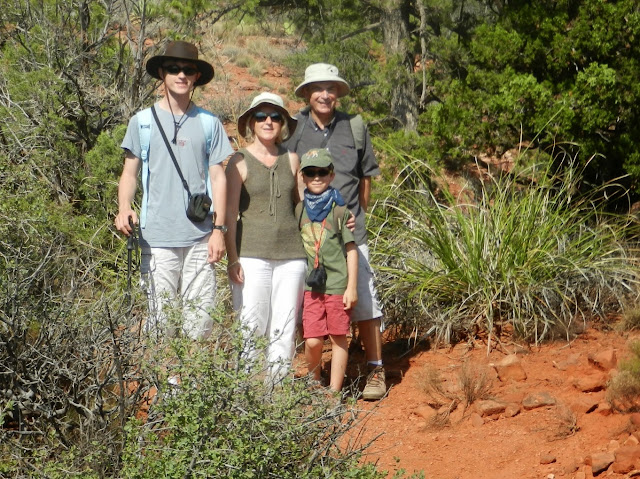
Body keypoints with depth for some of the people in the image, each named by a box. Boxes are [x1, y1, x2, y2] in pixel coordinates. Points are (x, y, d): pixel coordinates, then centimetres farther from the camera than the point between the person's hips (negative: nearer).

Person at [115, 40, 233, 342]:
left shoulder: (209, 123, 10)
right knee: (161, 322, -2)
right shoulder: (142, 122, 8)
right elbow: (130, 173, 8)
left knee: (200, 323, 0)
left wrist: (219, 229, 2)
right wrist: (124, 210, -11)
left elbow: (218, 177, 10)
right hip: (157, 238, -1)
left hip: (200, 238, 1)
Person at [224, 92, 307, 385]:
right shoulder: (240, 161, 2)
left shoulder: (291, 160, 12)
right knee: (251, 327, -8)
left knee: (284, 328, 3)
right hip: (251, 254, -3)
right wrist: (232, 258, -7)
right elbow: (230, 212, -1)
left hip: (291, 254, 4)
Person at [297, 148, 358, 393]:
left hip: (338, 284, -2)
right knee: (312, 341, -4)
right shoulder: (299, 210, 7)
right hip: (311, 284, 2)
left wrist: (352, 286, -5)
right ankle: (314, 384, 16)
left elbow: (351, 250, -1)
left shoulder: (339, 210, -2)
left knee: (338, 337, 4)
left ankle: (334, 391, 11)